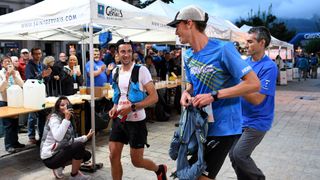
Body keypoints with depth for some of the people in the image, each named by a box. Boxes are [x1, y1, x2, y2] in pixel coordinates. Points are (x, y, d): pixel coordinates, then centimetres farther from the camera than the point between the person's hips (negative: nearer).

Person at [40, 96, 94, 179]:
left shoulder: (69, 120, 10)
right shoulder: (54, 118, -16)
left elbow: (69, 141, 12)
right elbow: (58, 138, -34)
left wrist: (86, 137, 12)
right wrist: (66, 119, -33)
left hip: (59, 152, 9)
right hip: (50, 157, -9)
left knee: (86, 155, 9)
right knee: (79, 146, -25)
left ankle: (59, 167, 10)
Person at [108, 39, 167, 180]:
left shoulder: (141, 70, -13)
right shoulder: (115, 72, 6)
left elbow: (154, 97, -16)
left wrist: (131, 108, -24)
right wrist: (114, 108, 2)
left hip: (136, 121, -5)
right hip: (119, 120, 6)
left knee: (136, 160, 4)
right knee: (113, 156, 4)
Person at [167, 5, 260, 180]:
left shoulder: (223, 49, -17)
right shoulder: (188, 55, 6)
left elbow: (254, 84, -20)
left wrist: (214, 96, -24)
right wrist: (186, 92, -4)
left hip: (222, 126, -7)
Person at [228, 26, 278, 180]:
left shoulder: (269, 67, -18)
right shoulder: (245, 62, 5)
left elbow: (257, 99, -24)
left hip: (257, 121, -7)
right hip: (241, 118, 7)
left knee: (239, 154, -9)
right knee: (233, 154, 9)